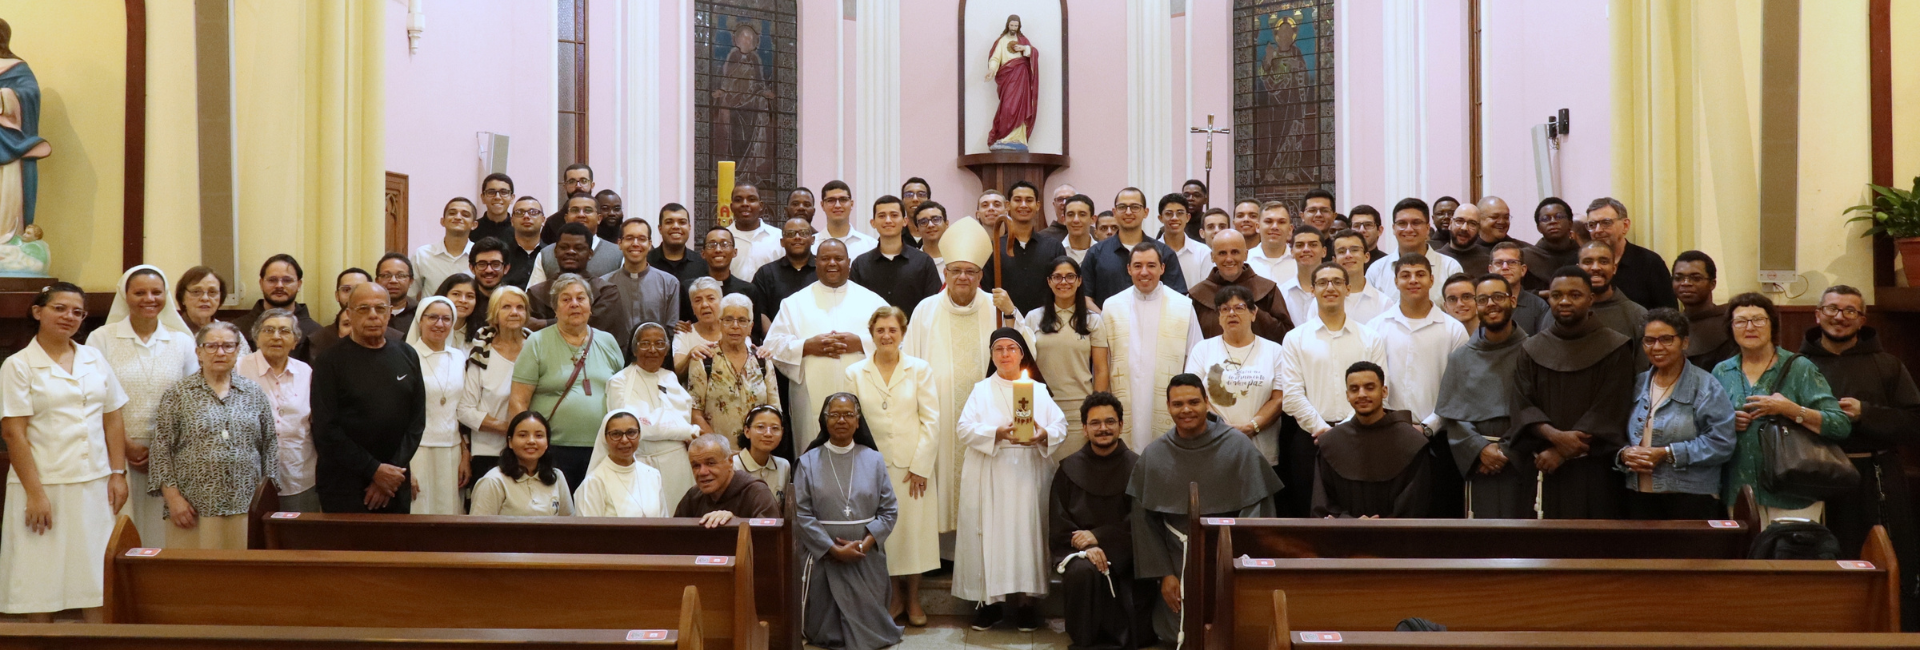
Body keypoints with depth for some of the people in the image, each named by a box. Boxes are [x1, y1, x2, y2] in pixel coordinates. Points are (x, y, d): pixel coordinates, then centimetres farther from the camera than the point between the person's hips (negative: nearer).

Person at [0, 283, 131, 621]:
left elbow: (114, 419, 11)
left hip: (95, 484, 4)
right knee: (42, 579, 3)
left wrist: (118, 473, 2)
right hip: (44, 483, -3)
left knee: (99, 579, 4)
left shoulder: (95, 360, 10)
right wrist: (35, 493, -13)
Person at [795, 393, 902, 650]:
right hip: (824, 556, -1)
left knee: (869, 629, 2)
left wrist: (864, 544, -13)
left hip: (867, 557, 1)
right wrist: (834, 549, -15)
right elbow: (802, 515, -7)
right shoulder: (809, 462, -1)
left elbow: (889, 511, 1)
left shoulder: (874, 460, 4)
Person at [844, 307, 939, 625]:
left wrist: (920, 465, -6)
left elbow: (931, 419, 0)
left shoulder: (920, 369, 3)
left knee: (914, 529, 1)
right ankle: (894, 595, 17)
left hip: (914, 466, -1)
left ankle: (913, 598, 14)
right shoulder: (855, 373, 6)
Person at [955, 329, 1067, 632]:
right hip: (989, 478, 0)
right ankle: (989, 599, 3)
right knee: (990, 533, -4)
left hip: (1030, 475, 0)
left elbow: (1060, 426, 2)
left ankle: (1027, 600, 2)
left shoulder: (1039, 389, 13)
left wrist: (1044, 435, -20)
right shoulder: (981, 390, 11)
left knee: (1027, 532, -3)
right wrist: (998, 433, -20)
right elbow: (965, 429, -3)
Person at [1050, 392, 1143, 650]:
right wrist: (1086, 547, -15)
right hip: (1076, 550, 0)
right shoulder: (1069, 469, 7)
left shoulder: (1136, 467, 3)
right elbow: (1058, 525, 4)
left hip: (1123, 551, 0)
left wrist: (1098, 536, -13)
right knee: (1083, 572, -32)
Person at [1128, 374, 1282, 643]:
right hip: (1178, 559, 2)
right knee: (1183, 630, -6)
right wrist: (1164, 574, -4)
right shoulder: (1153, 456, 2)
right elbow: (1145, 521, 3)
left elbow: (1254, 510, -8)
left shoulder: (1237, 446, -5)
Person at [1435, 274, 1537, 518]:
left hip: (1521, 460, -2)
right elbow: (1450, 414, 4)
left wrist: (1507, 451, -9)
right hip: (1478, 461, 2)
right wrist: (1480, 448, -10)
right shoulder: (1460, 358, 11)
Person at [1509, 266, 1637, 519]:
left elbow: (1610, 412, -8)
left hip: (1596, 469, -2)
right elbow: (1522, 406, 1)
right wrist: (1554, 436, -18)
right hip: (1545, 471, 2)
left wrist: (1561, 452, -13)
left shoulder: (1615, 349, -1)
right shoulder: (1531, 350, 8)